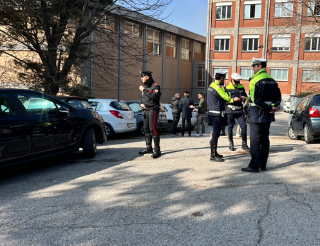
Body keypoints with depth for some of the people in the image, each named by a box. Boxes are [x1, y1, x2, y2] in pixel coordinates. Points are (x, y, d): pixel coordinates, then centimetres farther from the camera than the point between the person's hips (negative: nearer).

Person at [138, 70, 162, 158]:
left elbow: (154, 96, -25)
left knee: (153, 129, -14)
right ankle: (149, 148, 19)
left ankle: (157, 150, -11)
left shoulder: (155, 86, -8)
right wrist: (141, 104, 5)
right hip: (146, 110, 8)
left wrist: (144, 90, -20)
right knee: (146, 129, 10)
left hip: (153, 110, -8)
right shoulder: (144, 87, 17)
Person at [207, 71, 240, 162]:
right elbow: (227, 98, -11)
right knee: (216, 135, -7)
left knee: (216, 134, 18)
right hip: (217, 114, -10)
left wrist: (232, 99, 17)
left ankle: (214, 153, 27)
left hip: (212, 113, 10)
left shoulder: (212, 85, 14)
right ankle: (213, 156, -3)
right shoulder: (217, 88, -17)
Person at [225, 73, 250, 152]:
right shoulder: (227, 87, -3)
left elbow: (245, 96, 19)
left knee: (244, 126, -2)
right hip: (230, 110, -3)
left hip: (239, 110, 3)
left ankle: (244, 144, 9)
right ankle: (231, 144, 17)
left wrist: (244, 98, -5)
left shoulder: (241, 87, 10)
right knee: (230, 127, 3)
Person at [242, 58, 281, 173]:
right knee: (265, 138, 13)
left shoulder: (255, 80, -12)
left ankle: (254, 166, -2)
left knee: (255, 139, -3)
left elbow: (255, 99, -20)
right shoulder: (272, 80, 11)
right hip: (268, 115, 7)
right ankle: (263, 164, 19)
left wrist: (269, 109, -16)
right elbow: (278, 97, 8)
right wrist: (273, 107, -6)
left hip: (257, 113, -7)